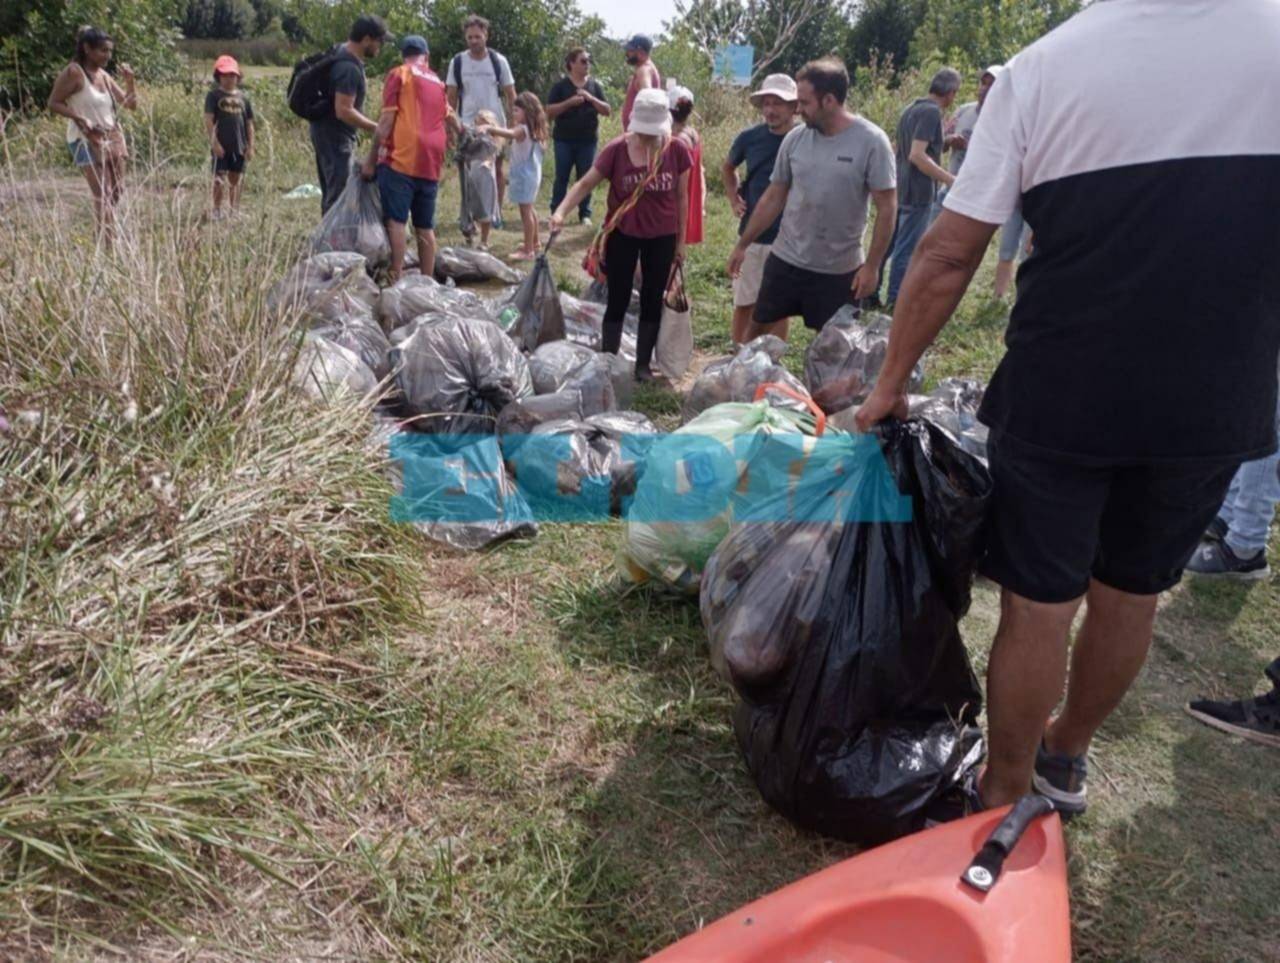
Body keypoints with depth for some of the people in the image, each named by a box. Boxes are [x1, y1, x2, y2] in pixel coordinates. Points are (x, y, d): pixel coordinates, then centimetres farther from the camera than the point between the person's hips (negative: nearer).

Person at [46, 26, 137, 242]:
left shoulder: (104, 75, 10)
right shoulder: (73, 72, -10)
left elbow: (131, 105, 12)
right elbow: (53, 103, -10)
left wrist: (129, 80, -2)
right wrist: (79, 118, -22)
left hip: (112, 139, 8)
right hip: (86, 141, -8)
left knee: (116, 192, 12)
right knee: (102, 195, -11)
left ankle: (106, 237, 27)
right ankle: (108, 245, -10)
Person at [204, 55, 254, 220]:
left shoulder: (243, 97, 11)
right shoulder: (214, 95, 0)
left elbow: (249, 123, 11)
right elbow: (208, 120, -7)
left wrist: (250, 146, 5)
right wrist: (214, 142, -17)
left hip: (239, 146, 3)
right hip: (221, 146, -3)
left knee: (236, 179, 11)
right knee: (219, 178, -2)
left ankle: (234, 210, 21)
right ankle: (216, 210, 8)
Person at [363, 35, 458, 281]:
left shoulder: (399, 75, 4)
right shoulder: (438, 82, 20)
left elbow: (386, 120, -4)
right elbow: (450, 118, 35)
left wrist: (371, 159, -2)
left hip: (401, 159, -5)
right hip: (430, 165, 6)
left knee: (395, 221, -8)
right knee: (425, 227, 9)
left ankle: (395, 281, -13)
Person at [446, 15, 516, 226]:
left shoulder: (498, 61, -3)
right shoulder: (457, 62, -1)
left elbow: (510, 95, 1)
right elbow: (452, 97, 4)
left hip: (496, 124, 0)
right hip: (468, 125, 0)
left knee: (497, 168, 8)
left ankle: (497, 210, 18)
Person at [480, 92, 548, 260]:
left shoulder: (522, 129, -19)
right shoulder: (530, 129, 11)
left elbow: (510, 133, -41)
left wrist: (489, 128, -47)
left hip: (525, 175, -10)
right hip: (530, 174, 10)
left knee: (525, 211, -7)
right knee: (529, 209, 23)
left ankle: (528, 251, -5)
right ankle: (534, 243, 37)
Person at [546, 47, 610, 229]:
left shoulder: (594, 85, 6)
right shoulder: (561, 85, -1)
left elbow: (607, 111, 2)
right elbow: (549, 111, -7)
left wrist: (591, 98, -13)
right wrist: (570, 102, -18)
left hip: (588, 140, 2)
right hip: (564, 139, -2)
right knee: (561, 177, 3)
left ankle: (585, 214, 12)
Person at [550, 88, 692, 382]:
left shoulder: (677, 150, -8)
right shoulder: (617, 149, -12)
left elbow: (681, 197, 1)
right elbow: (586, 184, -8)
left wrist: (681, 240, 5)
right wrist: (561, 211, -23)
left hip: (662, 237, 2)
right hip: (622, 235, -1)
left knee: (652, 301, 9)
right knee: (618, 300, 6)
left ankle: (643, 364, 21)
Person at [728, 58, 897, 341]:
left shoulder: (871, 141, -12)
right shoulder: (795, 139, -1)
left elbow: (886, 207, -10)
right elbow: (774, 197, 8)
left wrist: (872, 265, -13)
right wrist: (743, 245, 8)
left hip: (840, 269, -3)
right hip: (785, 260, 3)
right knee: (759, 328, 11)